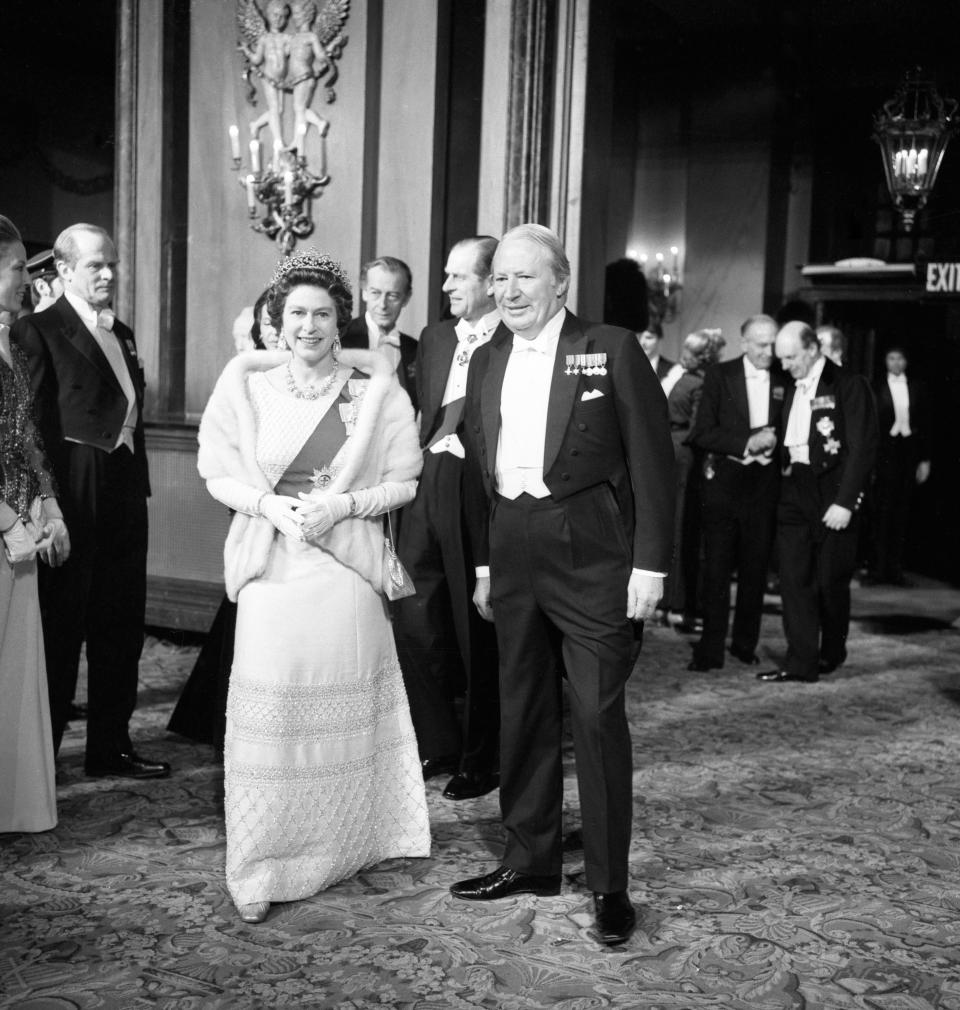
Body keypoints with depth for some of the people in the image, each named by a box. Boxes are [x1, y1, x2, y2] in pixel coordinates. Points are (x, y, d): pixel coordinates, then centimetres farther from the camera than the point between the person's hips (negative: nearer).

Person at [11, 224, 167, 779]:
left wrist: (139, 481, 9)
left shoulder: (123, 333, 16)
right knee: (61, 627, 2)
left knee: (121, 627, 13)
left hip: (126, 490, 7)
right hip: (76, 497, -7)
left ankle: (111, 745, 26)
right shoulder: (39, 330, -7)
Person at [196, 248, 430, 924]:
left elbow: (405, 482, 3)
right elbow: (219, 474, 7)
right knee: (270, 713, -3)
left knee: (342, 711, 7)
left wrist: (346, 503, -13)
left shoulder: (376, 392, 1)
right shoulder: (248, 385, 4)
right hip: (271, 564, 0)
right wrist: (269, 505, -11)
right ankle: (261, 869, 9)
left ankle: (339, 849, 26)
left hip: (347, 568, 0)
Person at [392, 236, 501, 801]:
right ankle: (438, 744, 24)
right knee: (413, 619, 6)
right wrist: (420, 466, 6)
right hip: (428, 491, 6)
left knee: (479, 631, 5)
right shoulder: (434, 339, 15)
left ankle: (480, 760, 23)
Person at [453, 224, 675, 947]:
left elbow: (652, 458, -6)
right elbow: (478, 466, 15)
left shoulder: (612, 350, -4)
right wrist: (484, 562, 12)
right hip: (512, 553, 6)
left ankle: (610, 883, 12)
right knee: (523, 711, 13)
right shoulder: (488, 361, 13)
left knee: (598, 716, -2)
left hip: (591, 554, -5)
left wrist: (650, 564, -10)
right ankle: (531, 860, 28)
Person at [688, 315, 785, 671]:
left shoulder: (784, 381, 6)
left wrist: (774, 442, -9)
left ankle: (745, 644, 22)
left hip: (765, 482, 2)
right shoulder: (719, 376, 0)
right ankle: (710, 650, 6)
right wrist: (747, 443, -14)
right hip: (724, 479, -2)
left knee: (755, 567, 8)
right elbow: (702, 433, -6)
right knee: (717, 567, -1)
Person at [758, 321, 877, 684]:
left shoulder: (849, 386, -6)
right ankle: (801, 662, 4)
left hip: (833, 497, -5)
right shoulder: (790, 389, 13)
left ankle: (832, 652, 26)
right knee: (794, 580, 0)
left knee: (831, 581, 4)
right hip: (794, 495, 5)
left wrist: (845, 502, -16)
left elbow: (862, 448, -11)